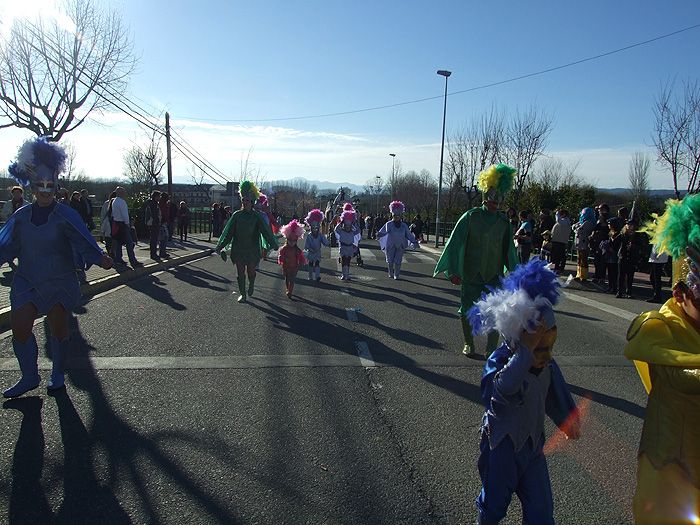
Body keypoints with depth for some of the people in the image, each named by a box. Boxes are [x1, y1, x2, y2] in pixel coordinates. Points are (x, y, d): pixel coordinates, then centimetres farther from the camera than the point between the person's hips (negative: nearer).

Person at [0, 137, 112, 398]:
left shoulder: (65, 215, -9)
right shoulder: (21, 216, 4)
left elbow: (83, 240, -20)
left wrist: (100, 257, -37)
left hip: (60, 283, -3)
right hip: (27, 282, 4)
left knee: (58, 330, 5)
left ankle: (57, 374, 25)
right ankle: (29, 376, 18)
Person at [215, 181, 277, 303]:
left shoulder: (257, 216, -4)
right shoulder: (236, 215, 1)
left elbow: (265, 231, -7)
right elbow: (228, 232, 4)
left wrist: (273, 245, -13)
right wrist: (220, 246, 3)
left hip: (252, 249, -2)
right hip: (238, 249, 2)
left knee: (251, 271, 7)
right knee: (240, 272, 5)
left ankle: (251, 286, 38)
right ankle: (243, 294, 16)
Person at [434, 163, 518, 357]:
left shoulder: (504, 221, 4)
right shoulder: (471, 216, -6)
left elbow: (508, 249, 12)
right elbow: (456, 243, -7)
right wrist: (454, 271, -10)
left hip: (495, 276, 2)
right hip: (471, 275, -2)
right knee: (467, 311, 9)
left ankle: (492, 348, 10)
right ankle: (469, 344, 28)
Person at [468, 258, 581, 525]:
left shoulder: (548, 367, -7)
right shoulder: (498, 362, -27)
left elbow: (556, 398, 13)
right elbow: (503, 387, -50)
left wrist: (568, 421, 24)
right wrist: (526, 351, -50)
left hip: (533, 444, 5)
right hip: (501, 446, -4)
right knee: (495, 501, 17)